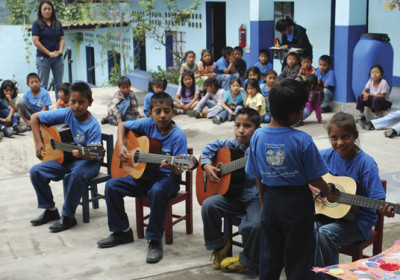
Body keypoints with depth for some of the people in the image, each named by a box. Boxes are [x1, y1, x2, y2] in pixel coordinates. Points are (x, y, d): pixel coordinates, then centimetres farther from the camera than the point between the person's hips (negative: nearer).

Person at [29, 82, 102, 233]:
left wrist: (81, 153, -46)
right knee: (36, 171, -10)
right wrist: (38, 143, -5)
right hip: (65, 158, 5)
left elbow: (92, 154, -23)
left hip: (87, 161, -5)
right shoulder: (65, 114, -7)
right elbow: (35, 117, 1)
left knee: (76, 175, -38)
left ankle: (68, 217, -19)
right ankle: (50, 210, 7)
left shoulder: (93, 126, -17)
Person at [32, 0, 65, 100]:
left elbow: (62, 39, 11)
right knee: (43, 85, -1)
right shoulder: (37, 24, -1)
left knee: (59, 84, 5)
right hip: (43, 57, -4)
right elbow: (35, 41, -8)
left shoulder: (58, 23, 11)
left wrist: (60, 51, -8)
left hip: (58, 58, 4)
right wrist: (49, 53, -12)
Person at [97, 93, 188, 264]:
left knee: (157, 191, -39)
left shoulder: (178, 136, -16)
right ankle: (122, 231, 7)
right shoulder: (148, 124, -3)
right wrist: (121, 146, -3)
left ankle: (155, 241, -24)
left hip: (167, 178, -6)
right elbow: (122, 125, 13)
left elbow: (177, 171, -18)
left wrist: (170, 166, -42)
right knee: (111, 186, -8)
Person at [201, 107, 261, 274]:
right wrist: (206, 165, 4)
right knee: (208, 205, -15)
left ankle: (246, 261, 0)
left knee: (256, 224, -30)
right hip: (235, 195, 5)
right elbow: (210, 147, 19)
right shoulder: (231, 145, 5)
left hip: (255, 197, -5)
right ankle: (218, 247, 6)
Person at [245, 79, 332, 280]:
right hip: (297, 203, -4)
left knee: (269, 255, 18)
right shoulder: (303, 140, -20)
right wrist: (327, 191, 10)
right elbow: (314, 178, -11)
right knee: (298, 255, 10)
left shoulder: (257, 136, -6)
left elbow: (258, 177, 2)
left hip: (271, 198, 4)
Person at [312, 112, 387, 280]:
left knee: (325, 234, -29)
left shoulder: (365, 163, -12)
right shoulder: (326, 156, 1)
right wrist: (311, 188, -9)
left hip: (357, 220, -4)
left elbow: (376, 198, -15)